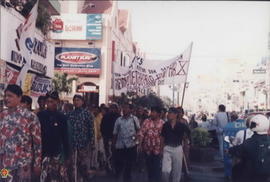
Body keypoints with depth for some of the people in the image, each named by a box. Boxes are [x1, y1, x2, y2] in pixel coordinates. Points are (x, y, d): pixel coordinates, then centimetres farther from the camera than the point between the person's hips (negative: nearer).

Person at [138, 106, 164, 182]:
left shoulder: (162, 123, -4)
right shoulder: (146, 121, 0)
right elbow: (141, 133, -2)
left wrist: (162, 149, -5)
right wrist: (140, 145, -9)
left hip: (157, 149, -2)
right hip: (147, 148, 2)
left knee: (157, 168, 0)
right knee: (149, 167, 15)